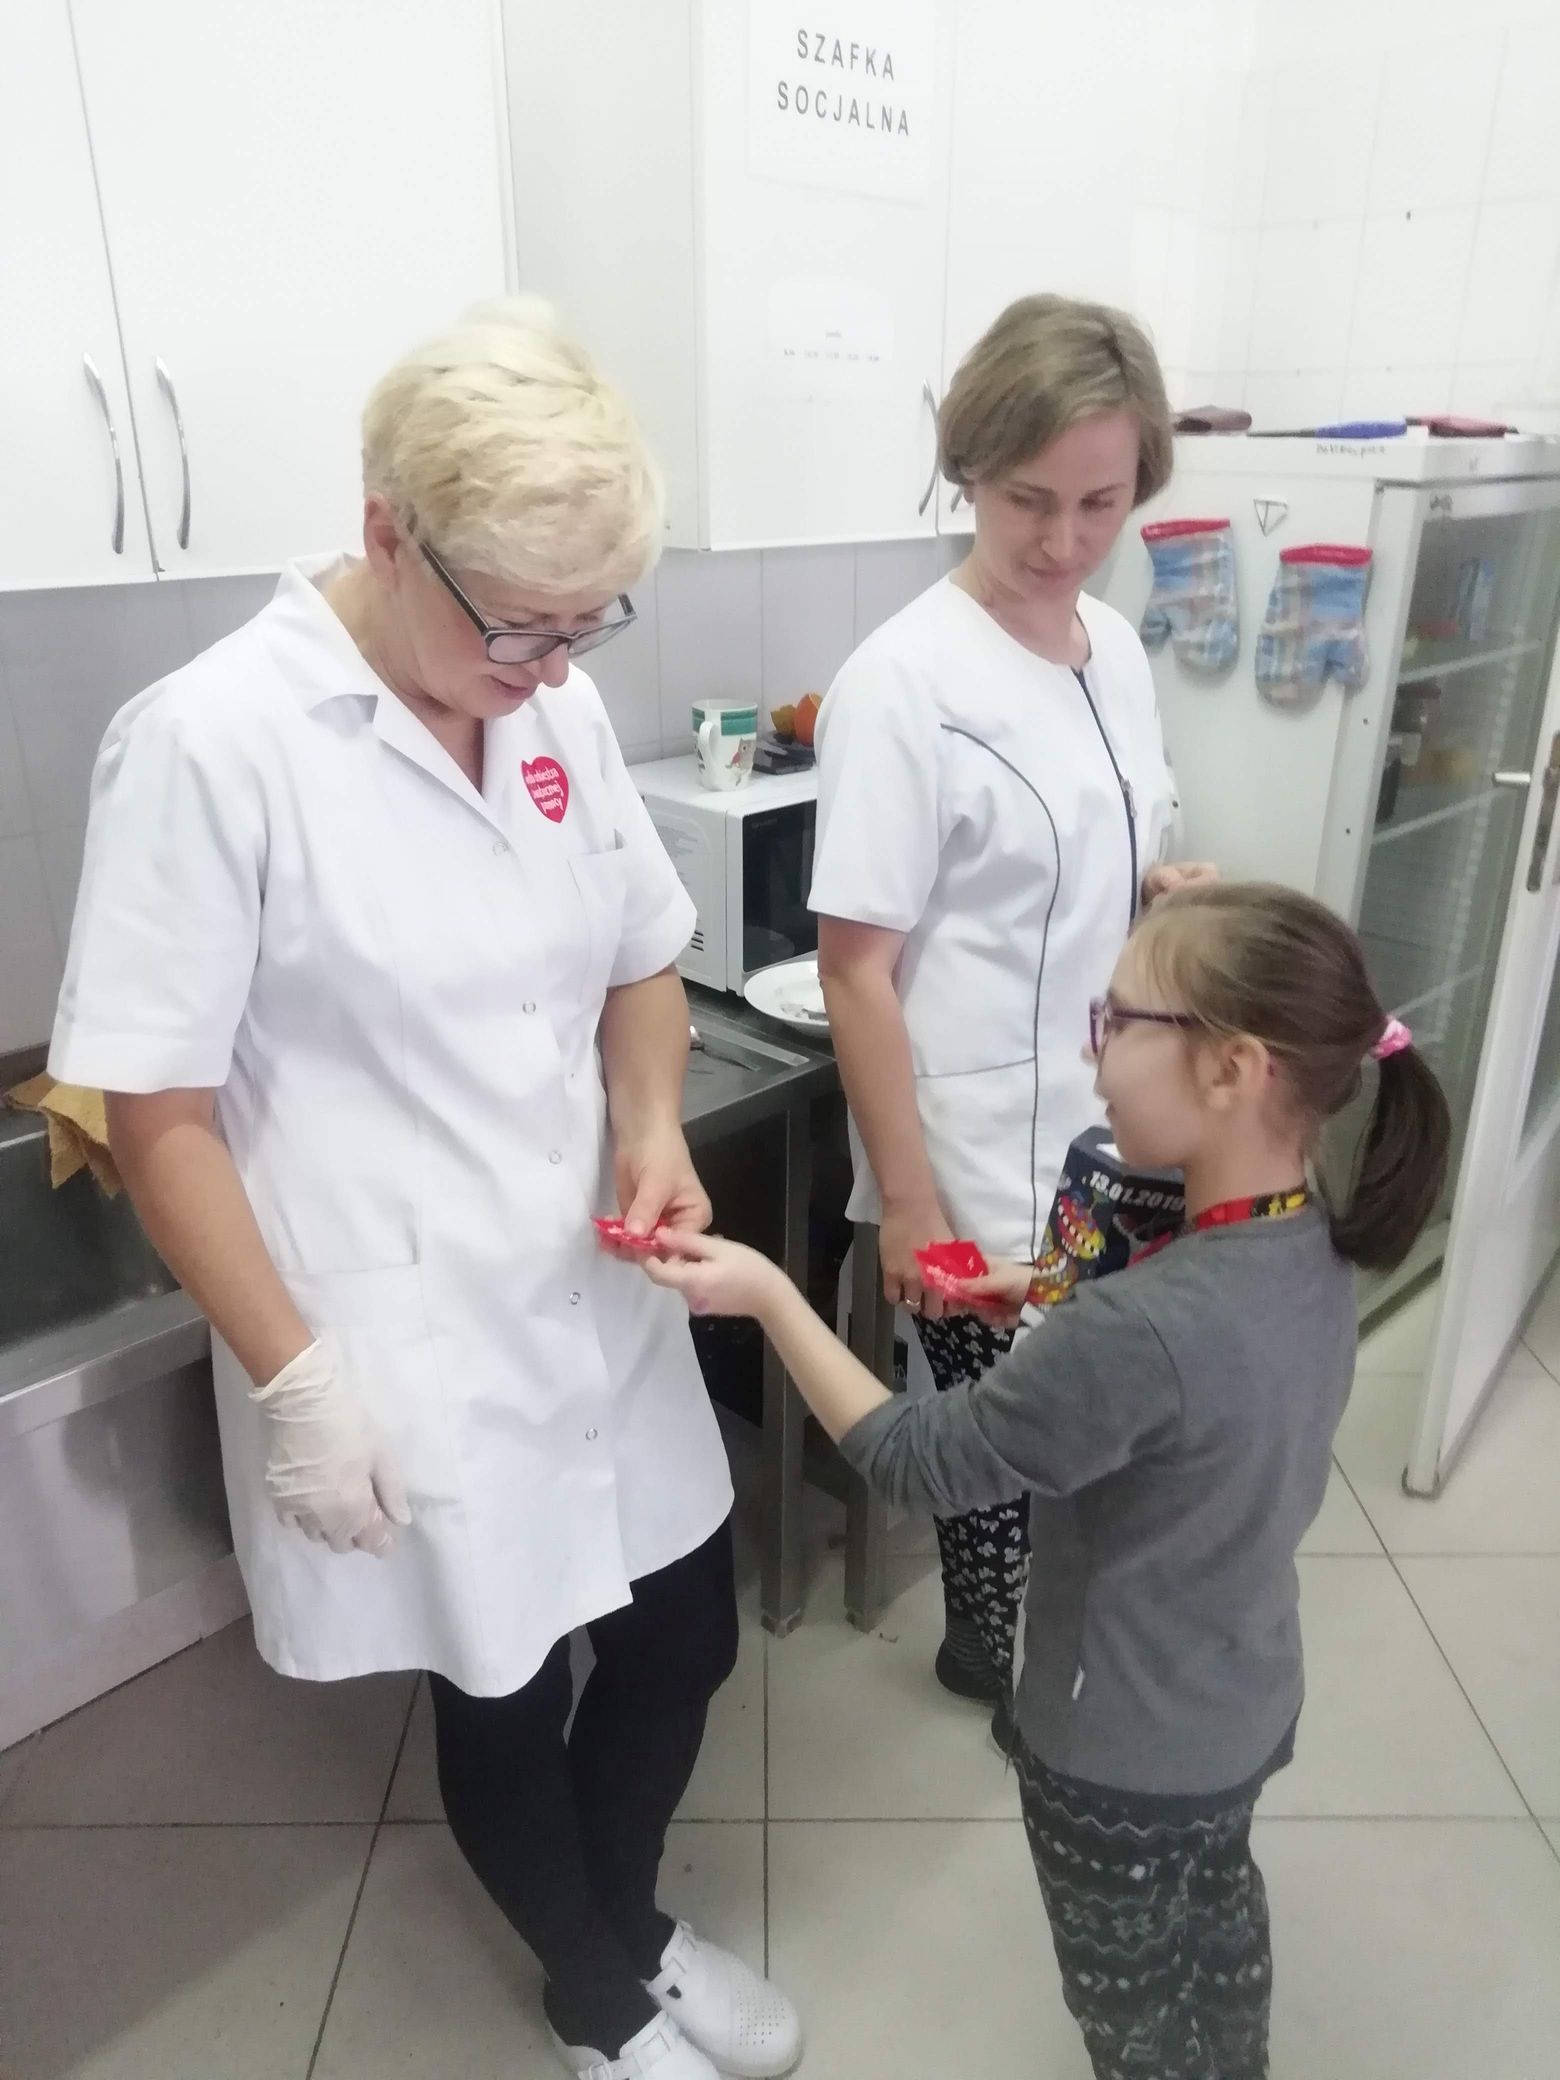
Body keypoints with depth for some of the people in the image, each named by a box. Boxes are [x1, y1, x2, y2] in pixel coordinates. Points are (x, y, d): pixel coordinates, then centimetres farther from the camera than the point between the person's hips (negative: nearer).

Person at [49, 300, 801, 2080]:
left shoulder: (557, 706, 1)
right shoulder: (209, 741, -17)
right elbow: (159, 1117, -13)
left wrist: (654, 1125, -6)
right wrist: (297, 1379, -14)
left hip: (602, 1304, 6)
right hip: (404, 1355, -5)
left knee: (683, 1637, 19)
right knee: (504, 1704, 16)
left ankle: (627, 1925, 53)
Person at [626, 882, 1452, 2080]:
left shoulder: (1140, 1329, -39)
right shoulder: (1311, 1255, -12)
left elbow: (918, 1463, -28)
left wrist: (769, 1294, -23)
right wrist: (1060, 1303, -5)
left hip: (1126, 1756, -7)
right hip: (1249, 1705, 7)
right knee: (1217, 1921, 33)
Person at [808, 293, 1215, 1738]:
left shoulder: (1116, 647, 4)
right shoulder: (904, 683, -18)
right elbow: (856, 968, -17)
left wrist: (1170, 891, -4)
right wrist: (907, 1199, -17)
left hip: (1107, 1132, 7)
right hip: (977, 1159, -6)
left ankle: (1010, 1639, 47)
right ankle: (993, 1653, 41)